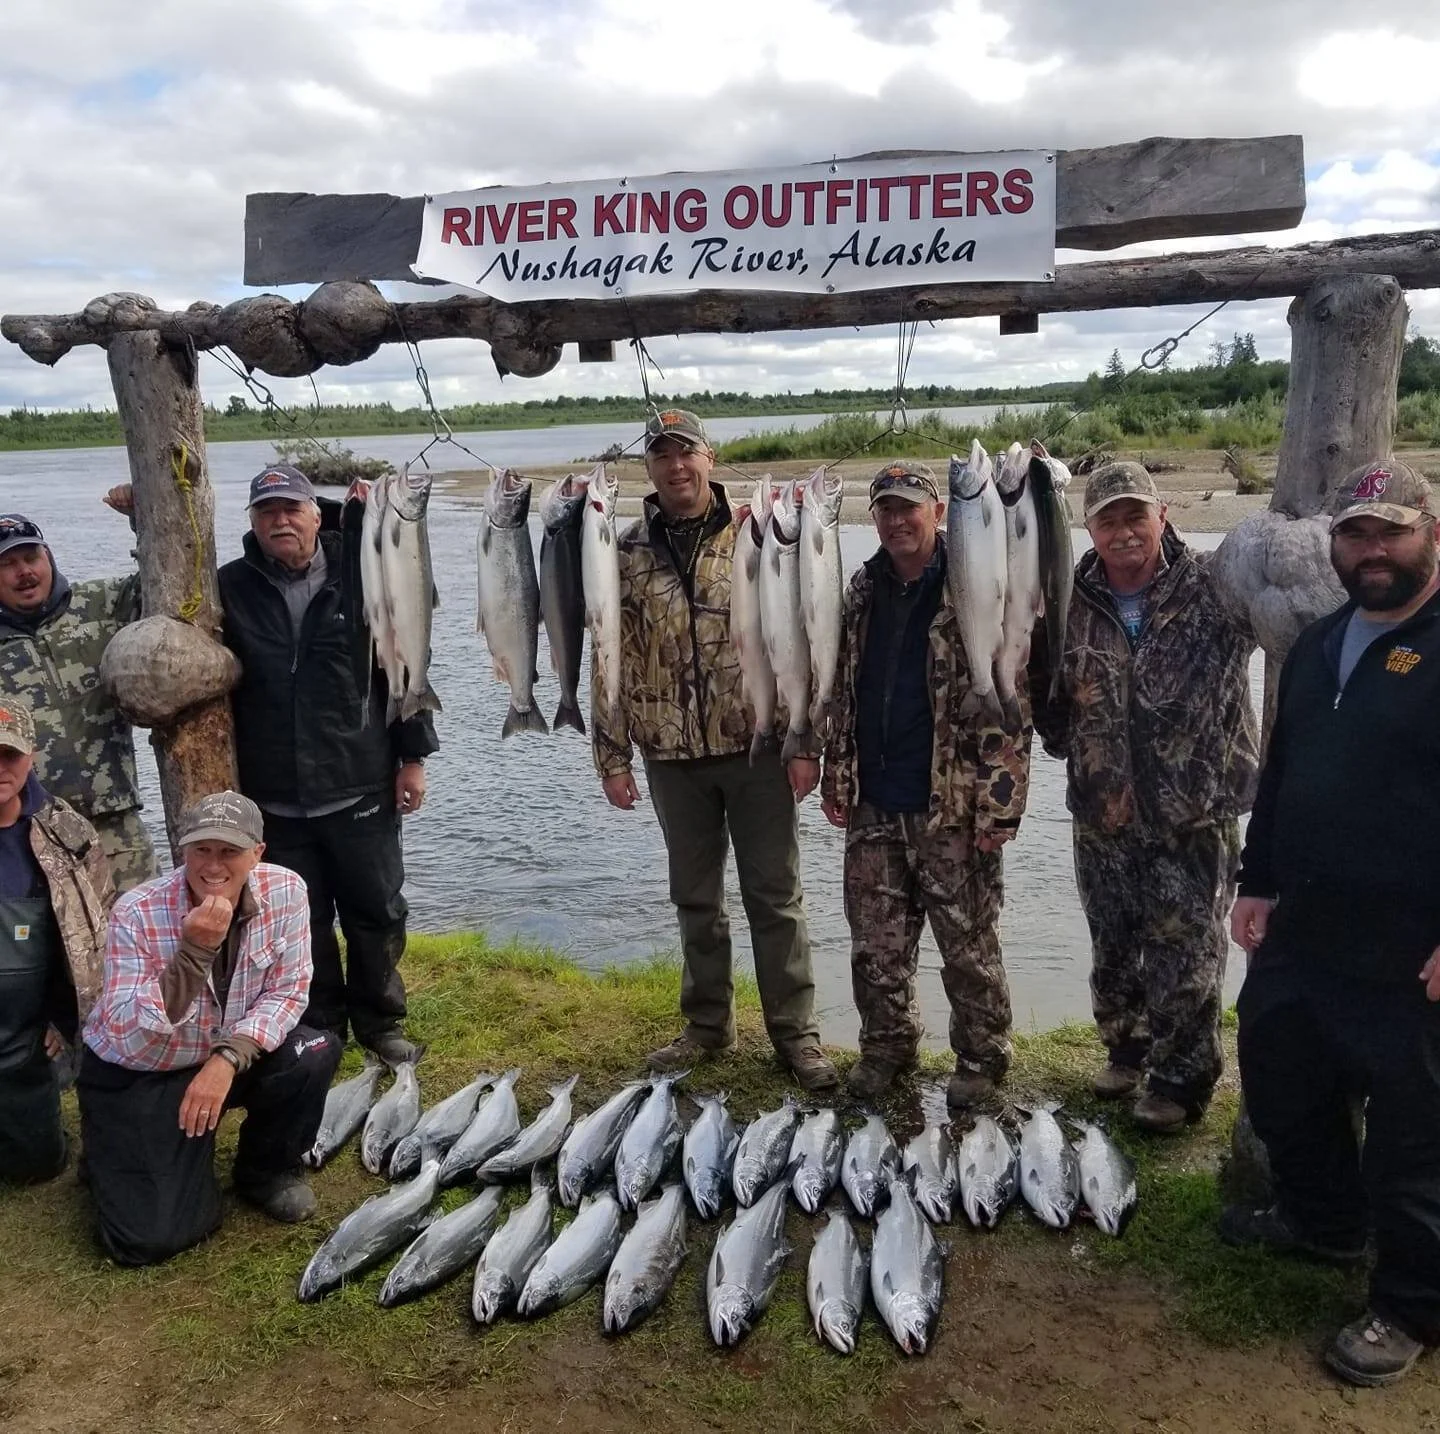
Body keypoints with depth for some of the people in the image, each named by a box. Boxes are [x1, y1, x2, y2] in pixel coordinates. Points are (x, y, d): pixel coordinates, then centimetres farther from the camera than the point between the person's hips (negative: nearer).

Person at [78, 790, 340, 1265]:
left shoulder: (285, 892, -16)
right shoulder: (137, 914, -24)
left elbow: (287, 994, -11)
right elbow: (129, 1034, -28)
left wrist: (228, 1058, -26)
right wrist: (194, 951, -40)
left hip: (227, 1058, 3)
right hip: (134, 1074, -3)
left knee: (316, 1054, -26)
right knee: (149, 1239, -16)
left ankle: (265, 1171, 4)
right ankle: (113, 1159, 20)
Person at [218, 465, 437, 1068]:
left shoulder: (359, 578, -2)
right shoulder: (231, 588, 1)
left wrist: (413, 756, -1)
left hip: (361, 790, -1)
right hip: (274, 799, 1)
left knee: (377, 911, 9)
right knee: (303, 924, 12)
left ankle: (380, 1022, 28)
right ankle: (321, 1027, 29)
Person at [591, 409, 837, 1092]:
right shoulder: (626, 554, 3)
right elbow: (610, 659, 5)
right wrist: (611, 756, 2)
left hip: (758, 749, -2)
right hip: (672, 757, 2)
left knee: (775, 896, 7)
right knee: (696, 899, 15)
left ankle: (794, 1030, 20)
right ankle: (707, 1023, 31)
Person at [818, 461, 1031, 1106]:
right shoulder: (863, 592, 10)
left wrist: (999, 805, -16)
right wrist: (836, 778, 13)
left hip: (951, 808, -5)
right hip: (872, 808, 6)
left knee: (968, 944, 8)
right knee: (875, 943, 14)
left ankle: (981, 1057, 27)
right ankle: (886, 1046, 33)